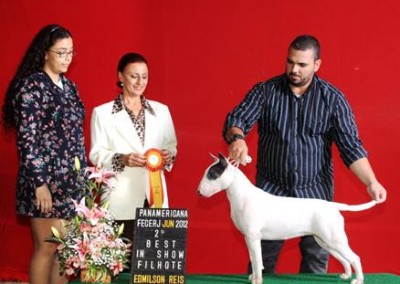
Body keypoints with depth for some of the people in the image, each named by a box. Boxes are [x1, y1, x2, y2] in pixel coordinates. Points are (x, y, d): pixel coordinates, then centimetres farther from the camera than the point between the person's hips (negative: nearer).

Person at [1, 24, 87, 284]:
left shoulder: (69, 87, 13)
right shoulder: (32, 85, -10)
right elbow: (27, 138, -15)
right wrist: (40, 183, -19)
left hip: (71, 180, 7)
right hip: (46, 180, -7)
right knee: (47, 248, -2)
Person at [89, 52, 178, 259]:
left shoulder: (161, 110, 15)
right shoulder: (103, 112, 5)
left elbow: (171, 145, 16)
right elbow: (96, 154, 0)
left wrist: (168, 156, -7)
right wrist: (122, 159, -18)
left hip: (155, 196, 3)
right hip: (121, 199, -3)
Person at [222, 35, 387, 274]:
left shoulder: (332, 98, -2)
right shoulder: (265, 91, -1)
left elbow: (351, 145, -5)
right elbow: (237, 119, -7)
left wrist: (371, 182, -17)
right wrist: (237, 139, -31)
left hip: (315, 193, 0)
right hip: (270, 191, 0)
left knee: (317, 259, 5)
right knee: (262, 259, 3)